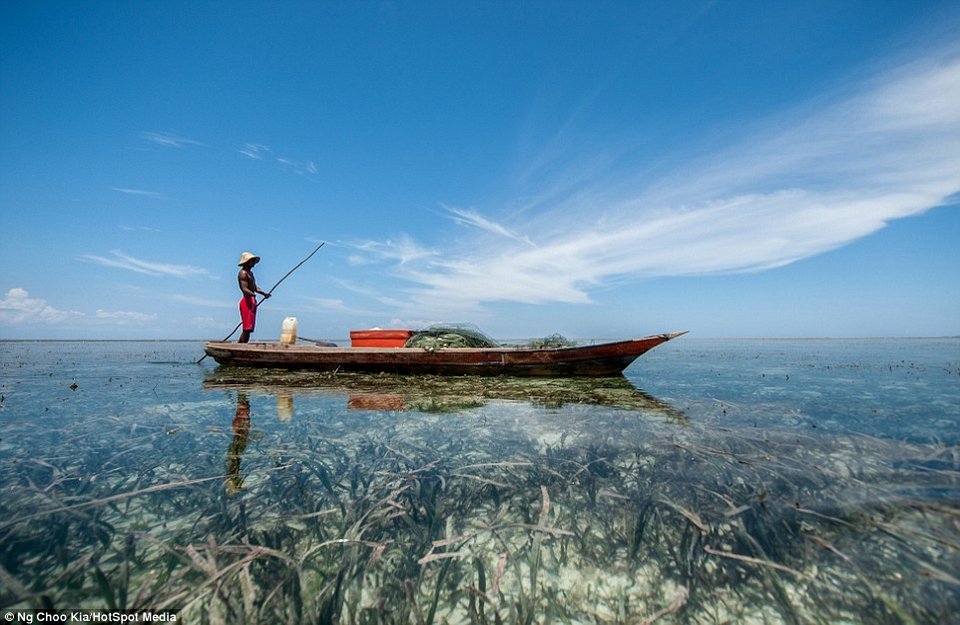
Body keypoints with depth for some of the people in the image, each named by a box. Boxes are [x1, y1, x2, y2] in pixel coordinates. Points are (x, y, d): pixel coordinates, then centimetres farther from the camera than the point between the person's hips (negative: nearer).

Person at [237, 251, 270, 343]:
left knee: (248, 329, 11)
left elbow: (255, 287, 20)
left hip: (252, 302, 10)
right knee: (247, 328, -11)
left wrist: (264, 293, 5)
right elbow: (244, 289, -20)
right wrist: (253, 294, -36)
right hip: (247, 302, -10)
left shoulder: (250, 272, 21)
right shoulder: (243, 273, -9)